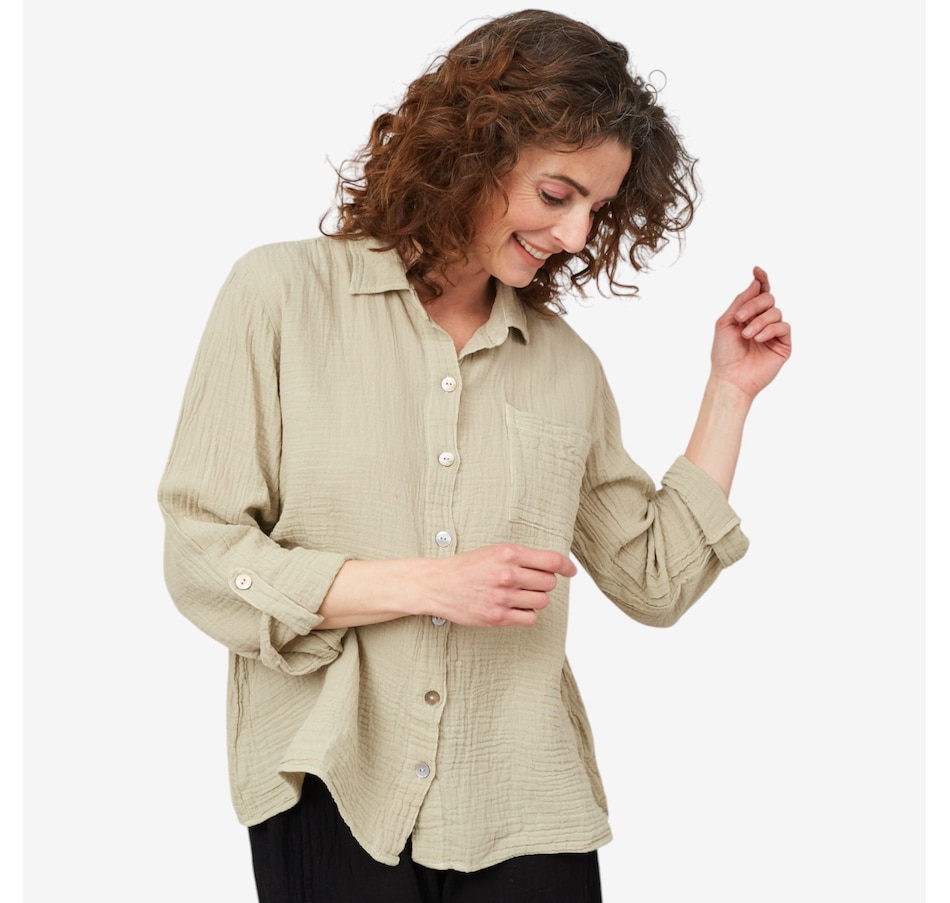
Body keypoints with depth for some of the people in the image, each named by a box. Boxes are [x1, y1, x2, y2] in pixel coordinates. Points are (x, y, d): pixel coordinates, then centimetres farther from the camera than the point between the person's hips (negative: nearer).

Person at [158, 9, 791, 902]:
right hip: (331, 797, -3)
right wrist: (426, 584, -13)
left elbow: (656, 582, 11)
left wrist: (728, 393, 8)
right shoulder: (283, 294, -2)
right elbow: (201, 560, -6)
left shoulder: (566, 364, 9)